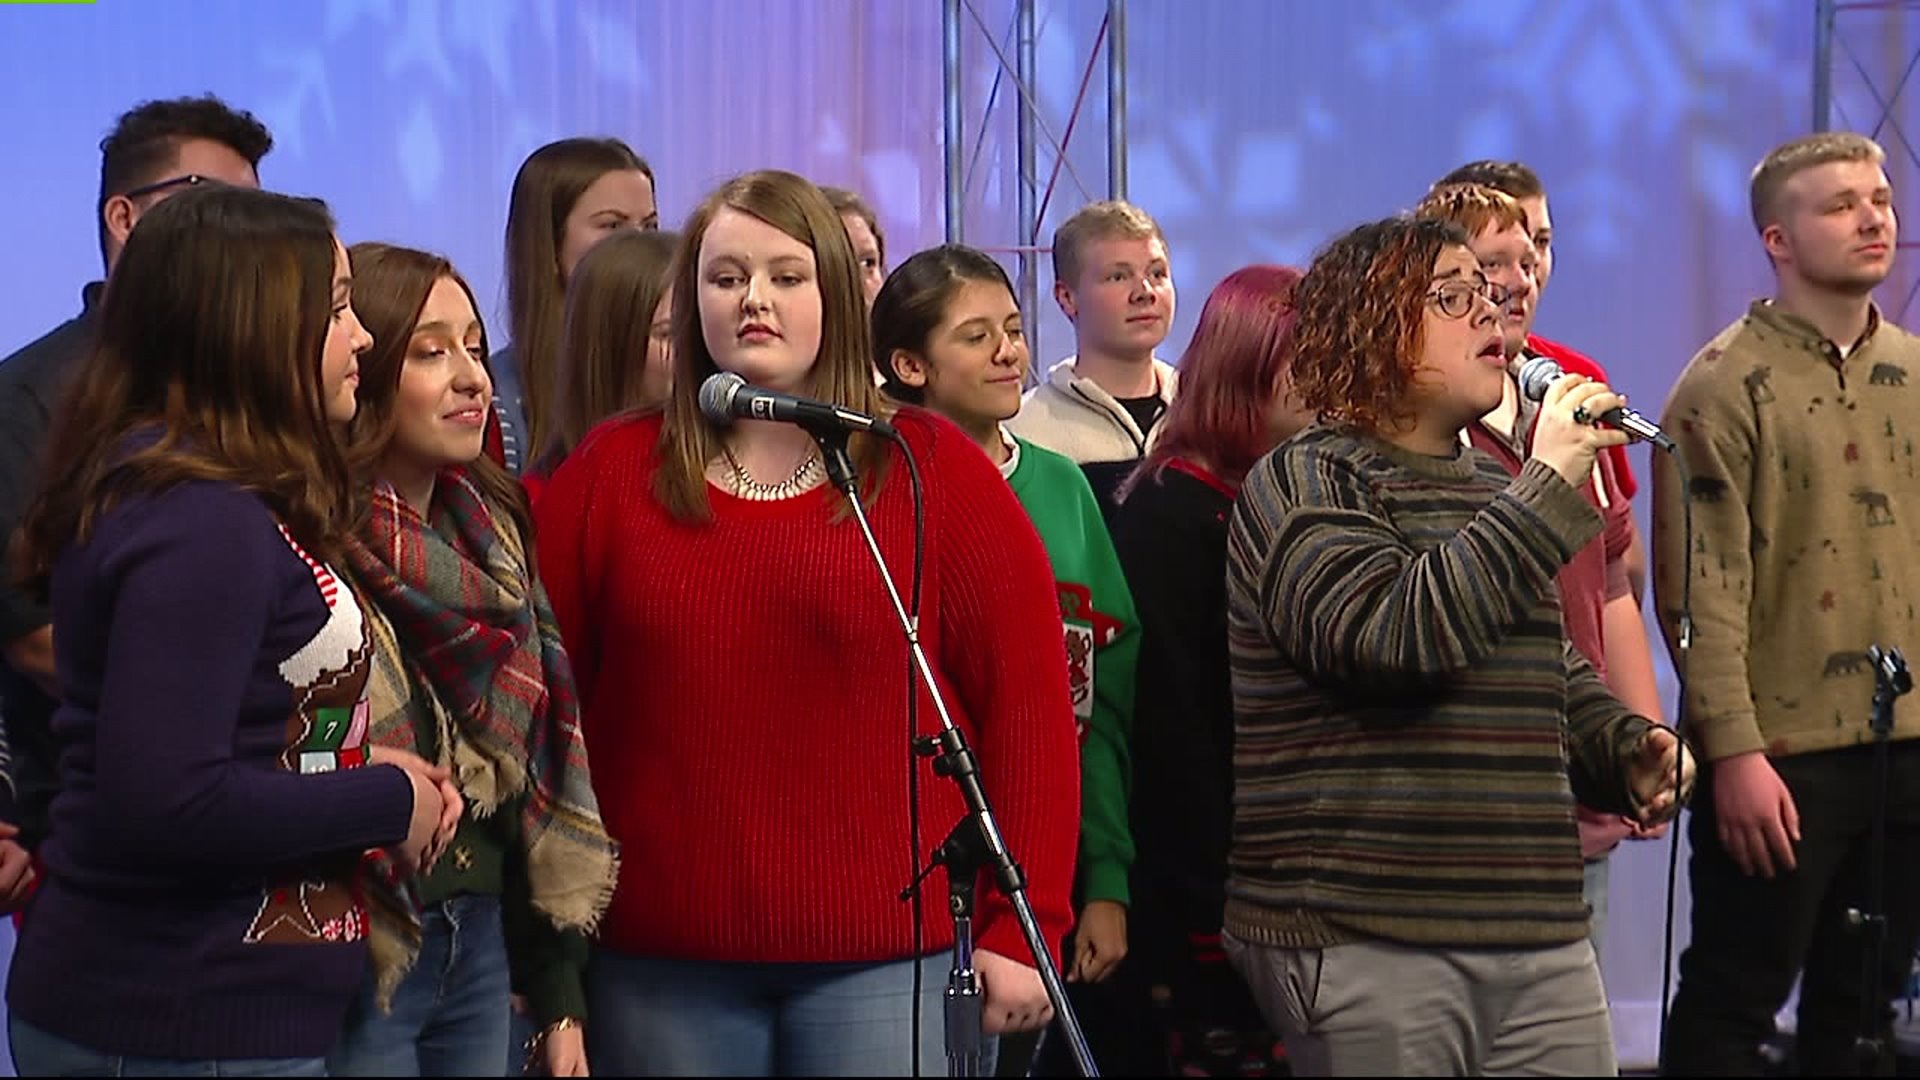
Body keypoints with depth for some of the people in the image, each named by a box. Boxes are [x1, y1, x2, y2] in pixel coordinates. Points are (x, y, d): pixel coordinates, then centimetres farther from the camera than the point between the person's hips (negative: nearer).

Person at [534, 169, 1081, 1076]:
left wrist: (1024, 926, -4)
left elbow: (1027, 700, 0)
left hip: (894, 957, -1)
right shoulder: (608, 474, 6)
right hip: (659, 963, 2)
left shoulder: (935, 472, 2)